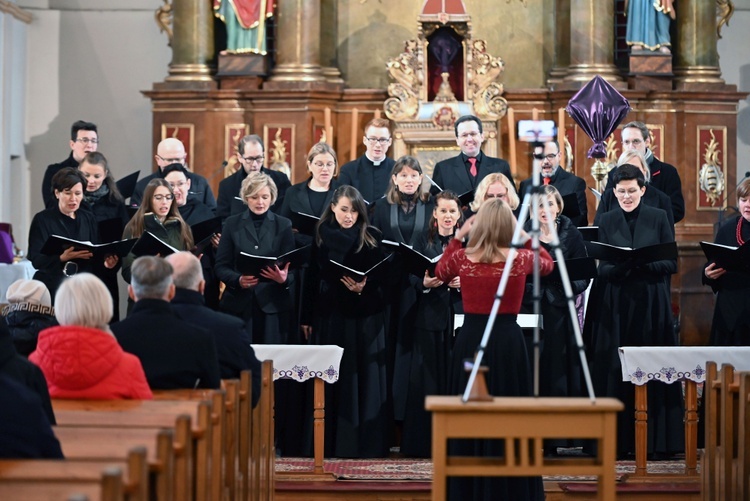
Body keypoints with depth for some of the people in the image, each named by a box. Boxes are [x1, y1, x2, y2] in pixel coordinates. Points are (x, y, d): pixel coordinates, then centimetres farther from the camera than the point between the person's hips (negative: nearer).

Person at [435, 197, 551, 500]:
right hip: (508, 341, -1)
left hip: (470, 340, 1)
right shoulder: (521, 259, -5)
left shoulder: (461, 258, -3)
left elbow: (440, 273, 21)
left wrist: (457, 236, 16)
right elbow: (548, 264, 18)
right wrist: (527, 237, 15)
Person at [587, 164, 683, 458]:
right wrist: (622, 265, -20)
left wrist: (644, 263, -17)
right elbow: (603, 268, 1)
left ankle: (653, 440, 5)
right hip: (616, 306, 1)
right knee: (615, 373, -1)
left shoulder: (658, 218, 4)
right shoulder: (607, 221, 7)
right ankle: (617, 441, 5)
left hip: (652, 304, -1)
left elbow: (672, 263, 1)